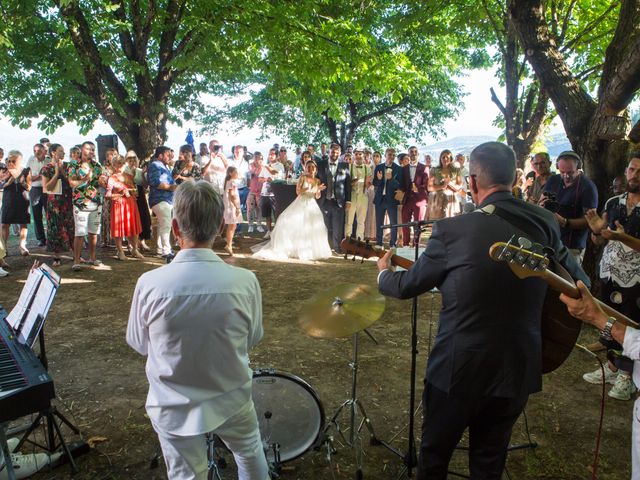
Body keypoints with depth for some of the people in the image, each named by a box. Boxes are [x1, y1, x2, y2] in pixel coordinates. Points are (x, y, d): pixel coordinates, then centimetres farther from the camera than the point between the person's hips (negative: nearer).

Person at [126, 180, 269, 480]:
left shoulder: (150, 284, -22)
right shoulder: (245, 281, -21)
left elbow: (139, 345, -4)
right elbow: (251, 340, -4)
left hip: (174, 408, 0)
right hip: (231, 399, 1)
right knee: (250, 455, 29)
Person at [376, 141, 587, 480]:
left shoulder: (452, 230, -18)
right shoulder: (544, 223, -6)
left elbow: (406, 286, -5)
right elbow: (581, 285, 7)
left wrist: (384, 273, 16)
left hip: (459, 369, -3)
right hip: (519, 369, 4)